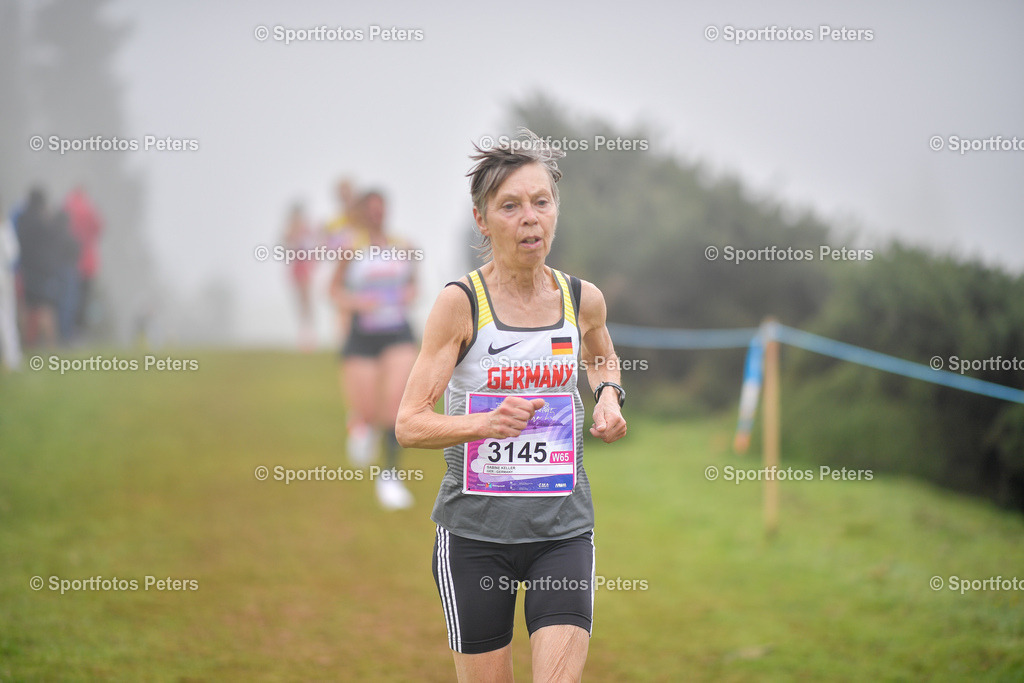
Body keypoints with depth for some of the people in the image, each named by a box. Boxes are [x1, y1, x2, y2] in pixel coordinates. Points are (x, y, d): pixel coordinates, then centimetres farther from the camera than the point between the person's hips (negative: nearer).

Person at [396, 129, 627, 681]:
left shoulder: (582, 299, 3)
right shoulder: (460, 303, -9)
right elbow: (409, 425, -13)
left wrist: (608, 395, 5)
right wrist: (485, 422, -30)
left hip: (563, 530, 2)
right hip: (474, 530, -2)